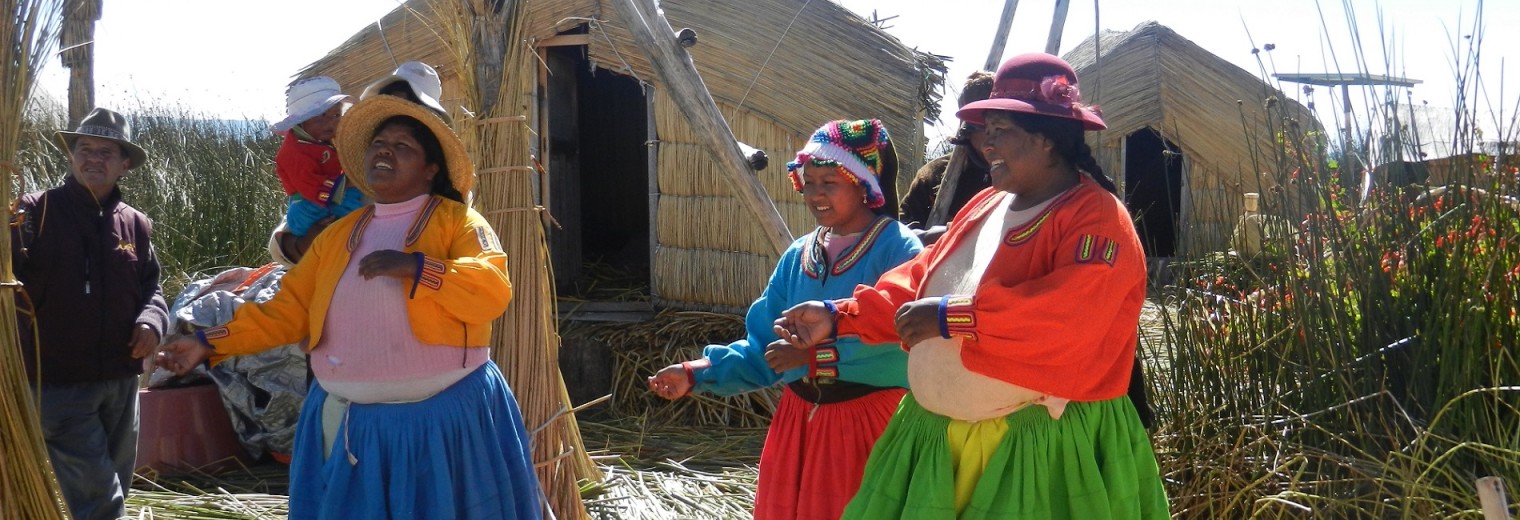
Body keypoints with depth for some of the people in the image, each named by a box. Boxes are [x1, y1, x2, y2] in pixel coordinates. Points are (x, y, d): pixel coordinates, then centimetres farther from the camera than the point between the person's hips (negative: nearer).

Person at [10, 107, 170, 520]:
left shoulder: (135, 224, 7)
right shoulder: (34, 212, -8)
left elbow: (150, 286, 14)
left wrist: (151, 321, -6)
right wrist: (10, 237, -34)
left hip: (120, 379, 6)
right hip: (58, 381, -6)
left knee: (114, 485, 19)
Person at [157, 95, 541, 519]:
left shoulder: (456, 220, 0)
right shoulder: (339, 233, 13)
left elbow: (493, 290, -15)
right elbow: (288, 310, 11)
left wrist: (416, 267, -24)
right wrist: (209, 342, 3)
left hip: (440, 417, -4)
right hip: (349, 421, 4)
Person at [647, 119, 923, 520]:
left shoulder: (898, 250, -12)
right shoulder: (798, 255, 8)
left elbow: (908, 349, -24)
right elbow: (763, 348, 9)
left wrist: (817, 358, -27)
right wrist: (697, 373, -4)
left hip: (867, 422, -6)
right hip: (799, 419, 6)